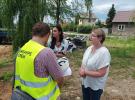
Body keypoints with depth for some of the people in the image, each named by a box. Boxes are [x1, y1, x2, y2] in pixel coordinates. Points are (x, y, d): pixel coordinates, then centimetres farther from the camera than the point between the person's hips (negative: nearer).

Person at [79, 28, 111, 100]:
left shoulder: (104, 52, -25)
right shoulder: (89, 48, -3)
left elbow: (101, 73, -26)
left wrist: (85, 72, -21)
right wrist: (81, 70, -12)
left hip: (96, 86, -6)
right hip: (85, 82, 6)